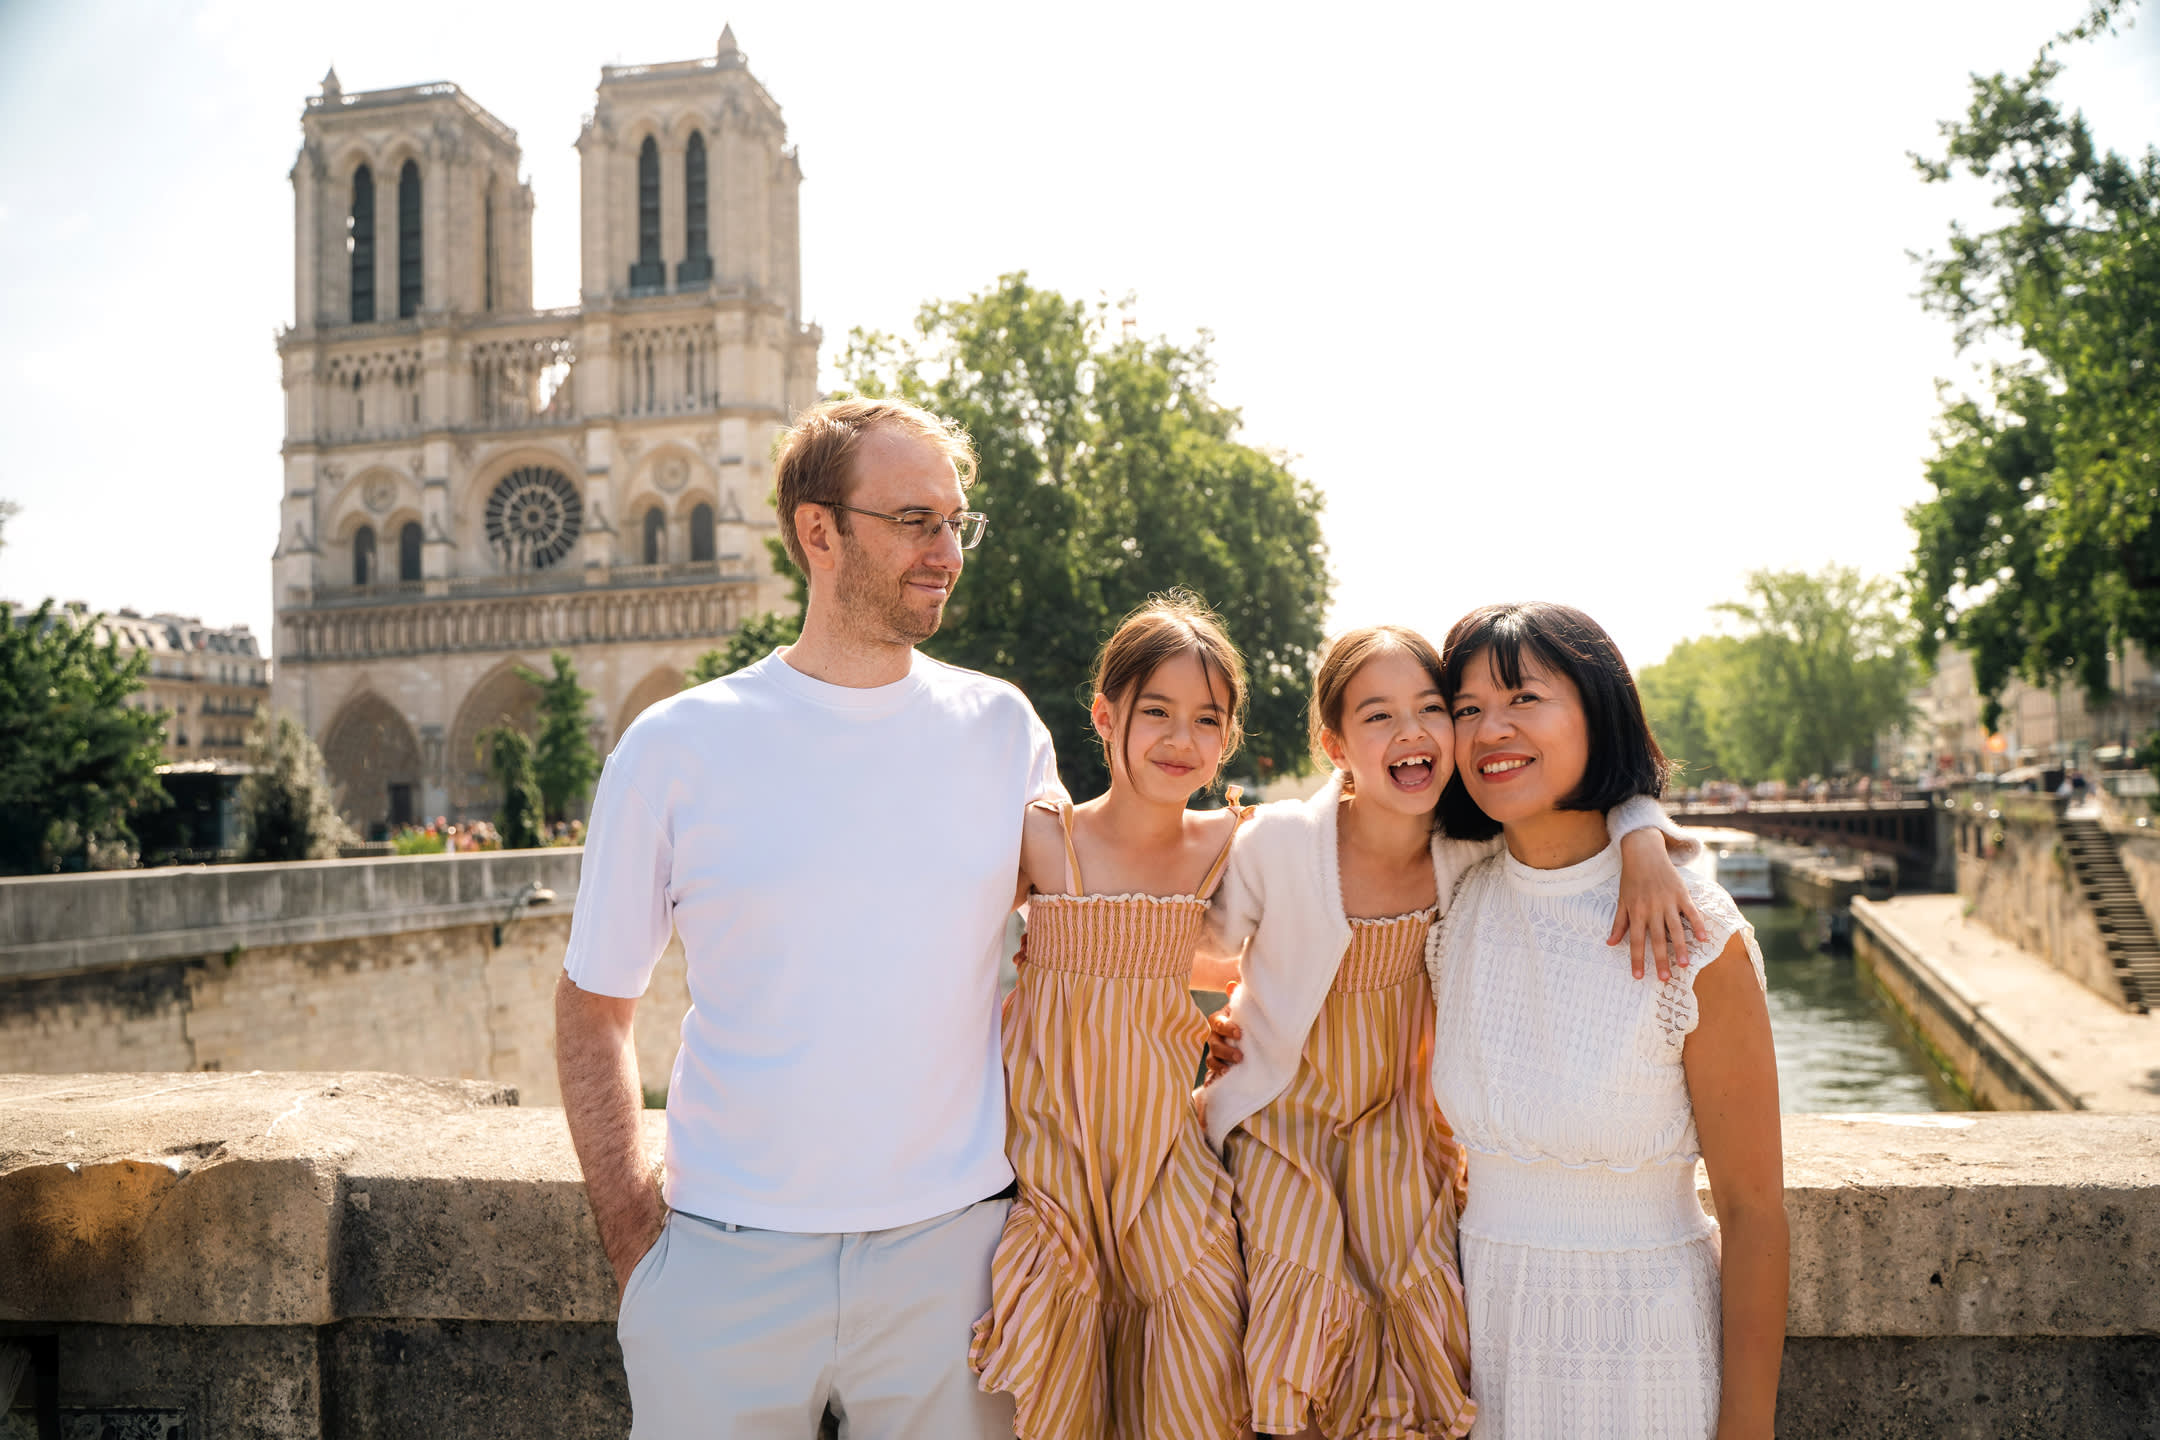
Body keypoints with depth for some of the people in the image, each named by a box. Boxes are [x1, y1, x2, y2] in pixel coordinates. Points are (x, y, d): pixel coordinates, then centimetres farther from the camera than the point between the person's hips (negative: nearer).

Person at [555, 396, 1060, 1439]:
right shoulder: (676, 747, -4)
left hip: (949, 1247, 1)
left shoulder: (1002, 729, 1)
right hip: (727, 1264, -1)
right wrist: (636, 1248, -2)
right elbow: (593, 1008, 2)